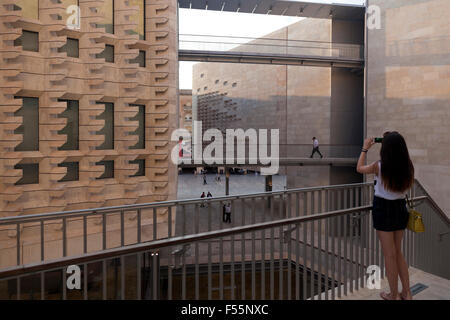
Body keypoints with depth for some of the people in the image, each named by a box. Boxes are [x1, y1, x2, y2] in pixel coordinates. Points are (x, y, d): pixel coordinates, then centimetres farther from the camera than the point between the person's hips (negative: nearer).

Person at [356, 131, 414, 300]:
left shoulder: (379, 166, -18)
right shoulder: (408, 167, -8)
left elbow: (359, 168, 2)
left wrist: (365, 149, 14)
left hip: (383, 209, -4)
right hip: (400, 208, 4)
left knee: (389, 255, 9)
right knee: (398, 252, 21)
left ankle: (394, 295, 22)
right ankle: (406, 293, 28)